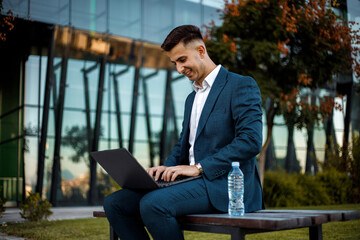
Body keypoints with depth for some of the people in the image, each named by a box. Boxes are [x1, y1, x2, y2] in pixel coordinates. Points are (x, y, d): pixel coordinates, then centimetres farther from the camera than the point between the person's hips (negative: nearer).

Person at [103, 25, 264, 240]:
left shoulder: (242, 85, -4)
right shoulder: (192, 98, 23)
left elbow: (251, 140, -16)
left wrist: (199, 168, -19)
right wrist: (167, 168, 3)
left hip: (226, 184, -8)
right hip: (196, 181, 8)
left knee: (153, 204, -31)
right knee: (115, 203, -6)